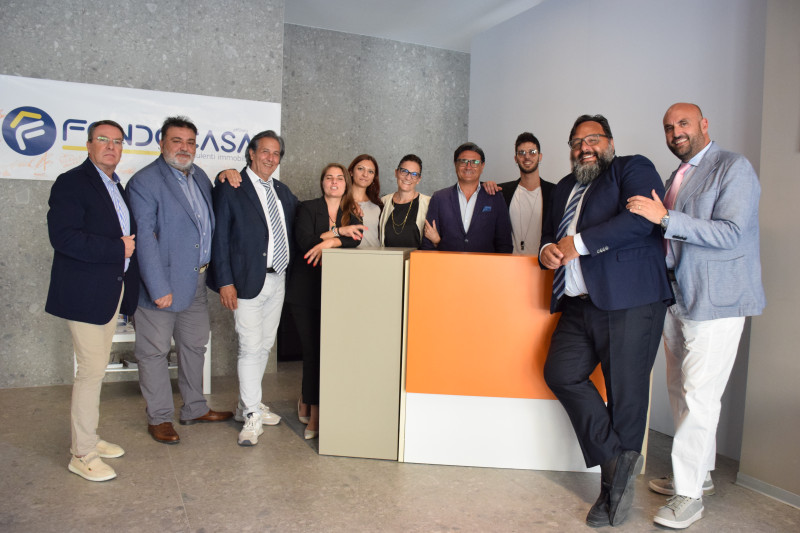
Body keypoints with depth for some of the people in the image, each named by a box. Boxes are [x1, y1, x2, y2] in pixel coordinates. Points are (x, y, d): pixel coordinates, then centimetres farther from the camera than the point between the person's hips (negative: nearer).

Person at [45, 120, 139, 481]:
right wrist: (118, 249, -20)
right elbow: (63, 236, -22)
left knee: (96, 368, 16)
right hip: (85, 292, -9)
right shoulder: (71, 183, -11)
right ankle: (82, 455, 9)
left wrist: (130, 244, 4)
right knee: (92, 369, -5)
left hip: (111, 290, 9)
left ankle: (87, 438, 30)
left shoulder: (116, 187, 16)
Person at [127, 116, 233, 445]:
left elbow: (211, 219, 23)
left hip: (197, 281, 8)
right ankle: (159, 418, 22)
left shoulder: (198, 175, 11)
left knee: (194, 345, 18)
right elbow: (145, 239, -19)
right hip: (163, 282, -8)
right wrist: (159, 289, -22)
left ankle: (194, 409, 34)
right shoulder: (144, 181, -13)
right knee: (154, 352, 6)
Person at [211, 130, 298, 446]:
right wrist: (225, 281, -14)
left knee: (265, 346, 13)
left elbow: (294, 229, 20)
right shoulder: (229, 187, -4)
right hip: (248, 281, -6)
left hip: (277, 280, 7)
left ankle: (248, 405, 29)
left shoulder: (282, 191, 15)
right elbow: (220, 237, -8)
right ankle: (252, 416, 9)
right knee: (250, 348, -4)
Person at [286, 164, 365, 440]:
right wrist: (340, 231, -10)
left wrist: (329, 241, -22)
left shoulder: (352, 214, 13)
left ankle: (310, 405, 15)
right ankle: (311, 406, 13)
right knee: (312, 349, -3)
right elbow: (305, 241, -10)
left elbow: (356, 240, -7)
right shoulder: (308, 208, 5)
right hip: (306, 290, -2)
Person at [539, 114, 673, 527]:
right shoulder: (565, 188, 24)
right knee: (560, 373, -5)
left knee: (625, 393, 0)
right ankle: (617, 460, 9)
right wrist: (547, 249, 2)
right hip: (579, 306, 7)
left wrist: (578, 243, -15)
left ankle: (613, 488, 17)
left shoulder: (633, 169, 2)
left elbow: (640, 219, -15)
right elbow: (551, 231, 27)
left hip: (628, 303, -7)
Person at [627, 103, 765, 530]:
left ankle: (690, 493, 5)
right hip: (678, 299, 8)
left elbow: (732, 233, -19)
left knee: (699, 396, -6)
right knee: (680, 390, 14)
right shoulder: (675, 178, 16)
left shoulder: (734, 168, -7)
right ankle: (699, 473, 30)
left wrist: (665, 218, -24)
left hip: (716, 302, -8)